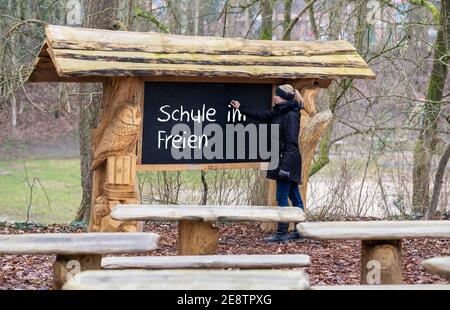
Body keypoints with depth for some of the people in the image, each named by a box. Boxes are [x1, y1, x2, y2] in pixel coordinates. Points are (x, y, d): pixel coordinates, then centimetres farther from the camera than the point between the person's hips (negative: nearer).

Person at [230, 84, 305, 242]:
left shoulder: (291, 115, -16)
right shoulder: (278, 112, 13)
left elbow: (291, 141, -20)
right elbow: (260, 115, 28)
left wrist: (285, 164, -23)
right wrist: (241, 108, 35)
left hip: (288, 160, -10)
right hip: (282, 160, 10)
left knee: (281, 197, -7)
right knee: (294, 196, 12)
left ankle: (282, 233, -4)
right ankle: (299, 231, 17)